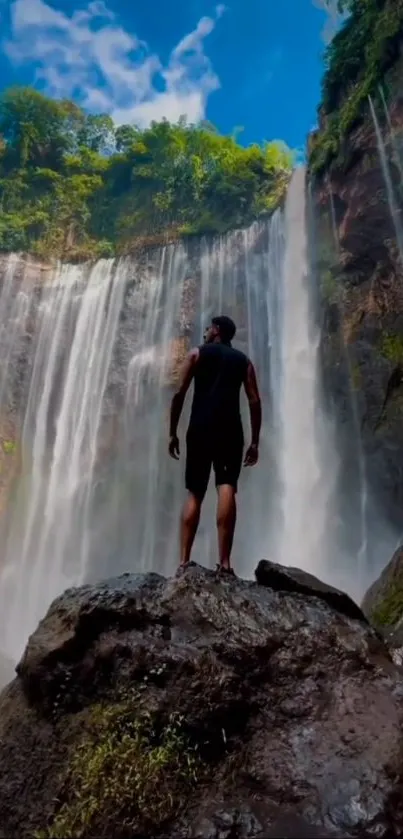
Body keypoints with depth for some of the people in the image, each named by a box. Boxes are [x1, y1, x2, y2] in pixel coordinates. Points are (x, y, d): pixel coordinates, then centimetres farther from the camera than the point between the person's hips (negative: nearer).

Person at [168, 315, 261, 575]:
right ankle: (225, 561, -17)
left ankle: (184, 560, 0)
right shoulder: (243, 360, 19)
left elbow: (180, 393, 3)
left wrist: (173, 433, 6)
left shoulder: (198, 353, 15)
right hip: (230, 431, 1)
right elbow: (255, 401, 7)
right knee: (227, 490, -9)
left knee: (194, 494, 4)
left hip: (200, 429, 0)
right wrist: (255, 442, 7)